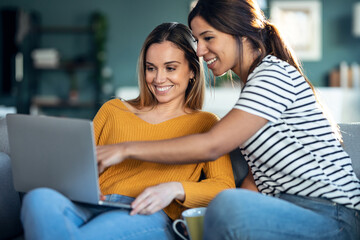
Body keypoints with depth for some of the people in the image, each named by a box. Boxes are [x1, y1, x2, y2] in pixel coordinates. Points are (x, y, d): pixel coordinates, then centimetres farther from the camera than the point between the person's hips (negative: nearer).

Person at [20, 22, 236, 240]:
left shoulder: (204, 123, 18)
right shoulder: (113, 110, 27)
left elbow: (225, 188, 5)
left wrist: (175, 189, -15)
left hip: (150, 216, -4)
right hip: (92, 209, 5)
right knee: (39, 199, -34)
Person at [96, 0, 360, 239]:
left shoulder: (275, 74, -10)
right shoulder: (255, 83, 20)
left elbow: (211, 145, -19)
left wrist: (127, 149, -13)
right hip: (291, 214, 8)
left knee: (228, 205, -35)